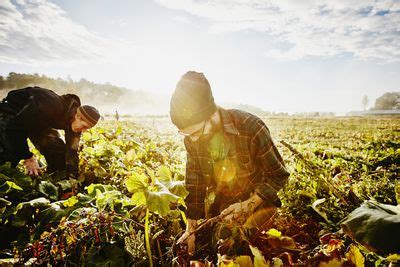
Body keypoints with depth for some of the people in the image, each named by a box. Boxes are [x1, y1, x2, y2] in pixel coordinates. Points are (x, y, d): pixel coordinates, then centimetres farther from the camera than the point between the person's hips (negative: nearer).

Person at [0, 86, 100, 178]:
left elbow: (71, 151, -18)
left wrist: (72, 178, -24)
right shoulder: (50, 107, -42)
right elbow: (15, 128, -35)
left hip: (40, 122, 5)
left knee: (60, 152, -6)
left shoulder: (75, 122, -19)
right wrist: (28, 158, -31)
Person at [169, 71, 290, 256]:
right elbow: (194, 184, -5)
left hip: (256, 200, -4)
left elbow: (278, 175, -17)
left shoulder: (251, 128, -30)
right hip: (219, 203, 4)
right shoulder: (191, 137, -14)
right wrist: (191, 228, -5)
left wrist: (249, 205, -27)